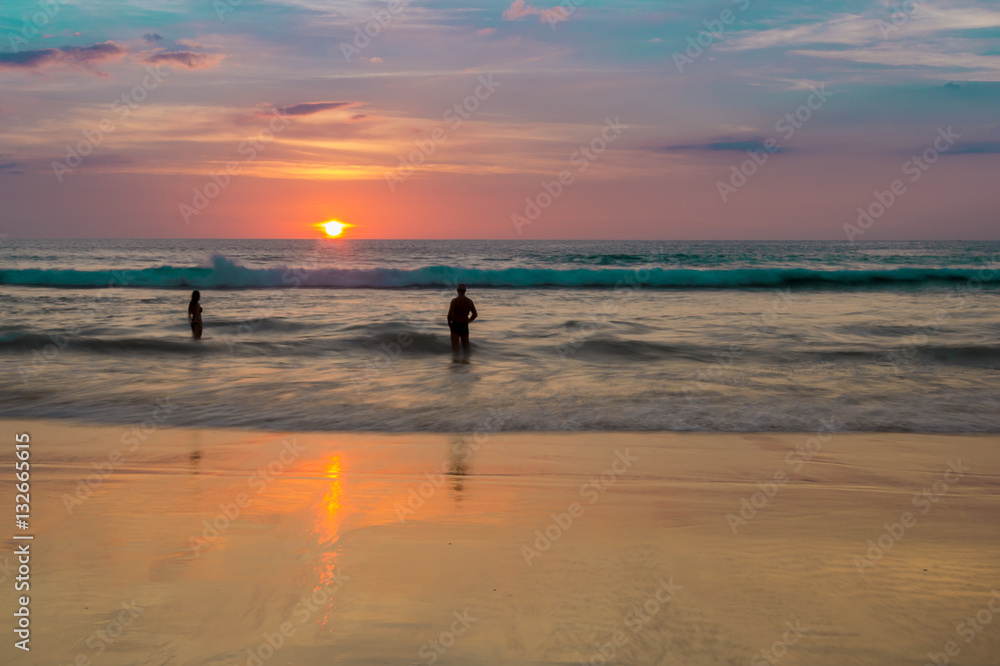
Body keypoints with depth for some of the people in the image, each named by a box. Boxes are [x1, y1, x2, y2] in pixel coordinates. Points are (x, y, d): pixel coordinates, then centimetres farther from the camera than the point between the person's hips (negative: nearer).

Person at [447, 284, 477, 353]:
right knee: (465, 345, 13)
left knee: (455, 345, -1)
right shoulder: (469, 301, 2)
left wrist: (449, 322, 0)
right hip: (465, 325, 4)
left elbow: (450, 314, -18)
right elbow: (475, 314, 7)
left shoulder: (454, 300, -13)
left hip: (455, 324, -4)